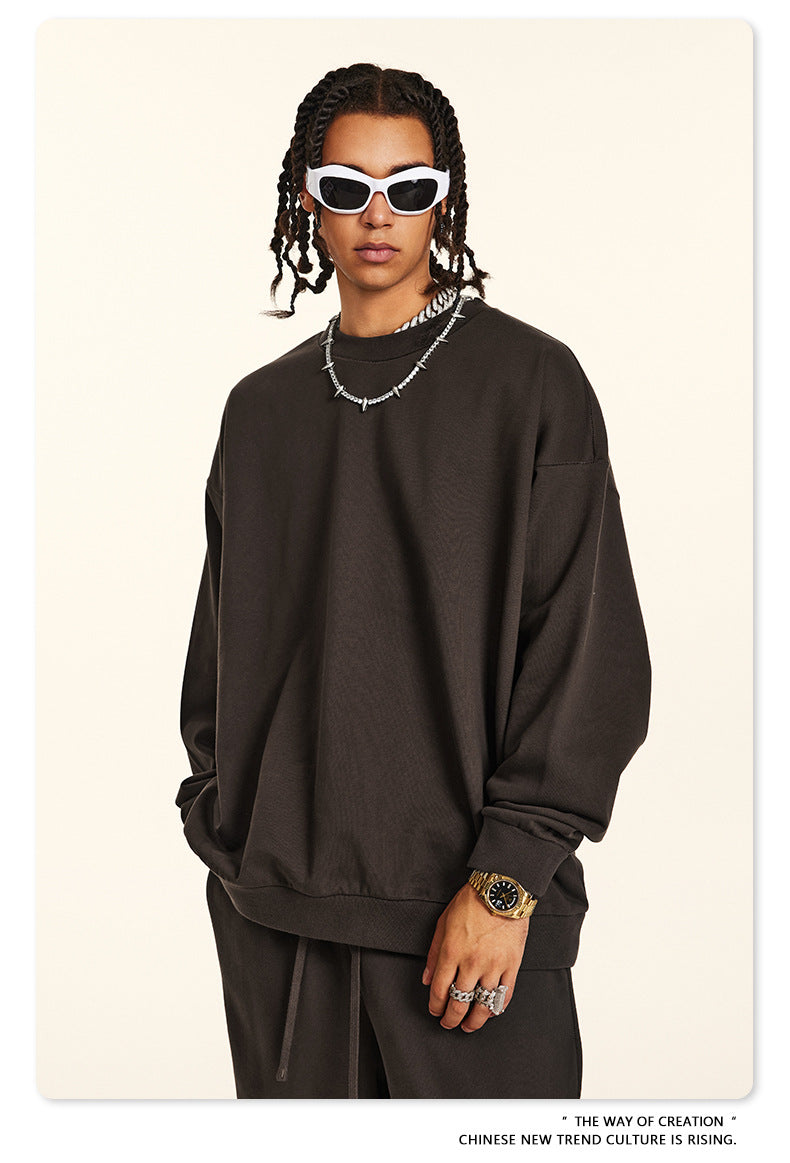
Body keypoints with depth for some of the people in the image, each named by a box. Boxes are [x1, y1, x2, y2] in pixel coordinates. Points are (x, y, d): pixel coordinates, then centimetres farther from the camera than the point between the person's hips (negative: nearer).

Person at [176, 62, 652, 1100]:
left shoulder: (530, 383, -3)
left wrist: (505, 878, -13)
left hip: (469, 903, -3)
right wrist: (215, 820, 8)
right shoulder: (262, 408, 11)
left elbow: (591, 650, -8)